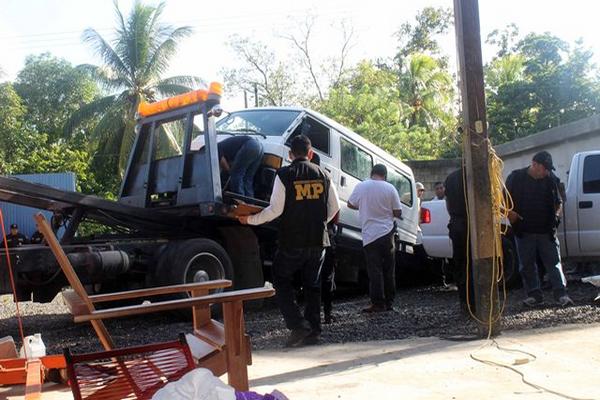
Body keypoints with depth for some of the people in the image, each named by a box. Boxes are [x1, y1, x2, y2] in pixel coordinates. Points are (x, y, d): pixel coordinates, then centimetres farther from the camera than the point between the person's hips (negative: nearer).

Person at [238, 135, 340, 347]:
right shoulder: (322, 175, 5)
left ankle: (298, 325, -3)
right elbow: (334, 207, 9)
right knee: (312, 285, 15)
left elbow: (275, 209, -12)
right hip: (318, 241, 4)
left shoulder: (284, 174, -8)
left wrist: (250, 219, 2)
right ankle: (313, 332, 17)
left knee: (282, 281, 10)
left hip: (292, 242, -4)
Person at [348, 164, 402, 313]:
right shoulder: (390, 188, -3)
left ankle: (378, 303, 0)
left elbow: (350, 204, 8)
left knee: (375, 271, 1)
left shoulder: (361, 186, -5)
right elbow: (398, 213, -1)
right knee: (388, 270, 11)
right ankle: (389, 303, 18)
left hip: (370, 235, -2)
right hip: (387, 233, 2)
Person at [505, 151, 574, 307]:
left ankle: (561, 294, 1)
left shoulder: (549, 180, 7)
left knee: (554, 262, -2)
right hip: (524, 232, -1)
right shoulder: (515, 178, -1)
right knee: (527, 265, 4)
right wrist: (511, 215, -10)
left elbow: (558, 202, 18)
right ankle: (534, 294, 14)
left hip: (547, 231, 1)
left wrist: (556, 216, 1)